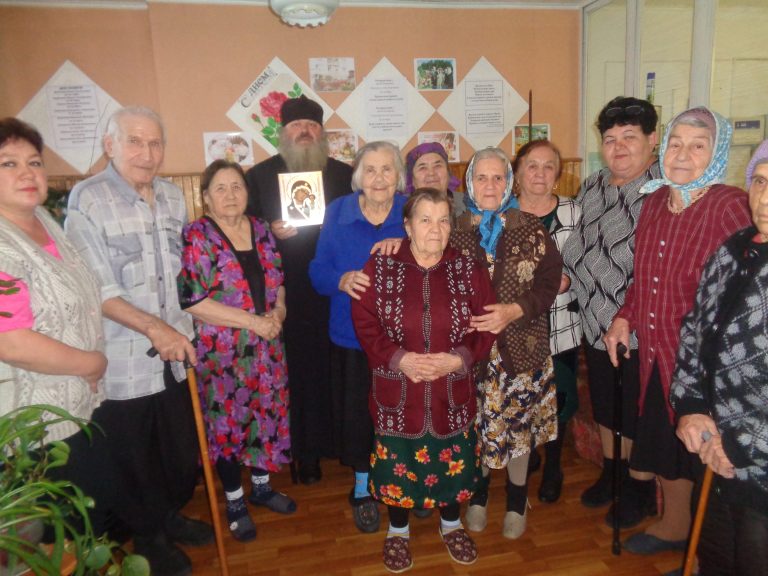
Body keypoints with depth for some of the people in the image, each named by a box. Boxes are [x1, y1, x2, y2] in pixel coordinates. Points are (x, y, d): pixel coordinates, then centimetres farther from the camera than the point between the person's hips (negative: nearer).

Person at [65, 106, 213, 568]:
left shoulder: (174, 197, 6)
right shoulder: (87, 200, -11)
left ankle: (172, 517, 45)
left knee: (184, 453, 18)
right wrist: (154, 328, -23)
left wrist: (183, 330, 12)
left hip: (173, 357, 5)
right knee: (136, 462, 14)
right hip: (124, 364, -5)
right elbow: (97, 289, -16)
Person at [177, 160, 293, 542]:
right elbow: (191, 299, -18)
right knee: (228, 422, 8)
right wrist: (252, 320, -19)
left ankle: (261, 486, 38)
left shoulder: (261, 230, 6)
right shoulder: (195, 236, -11)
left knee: (266, 414, 15)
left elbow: (278, 280, 14)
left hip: (267, 346, 5)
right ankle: (234, 502, 29)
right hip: (221, 351, -5)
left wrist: (279, 311, -8)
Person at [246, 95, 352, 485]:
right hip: (286, 296, -1)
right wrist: (271, 231, -11)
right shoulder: (260, 175, 8)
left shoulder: (344, 174, 12)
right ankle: (305, 452, 19)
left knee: (336, 370, 3)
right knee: (297, 373, 3)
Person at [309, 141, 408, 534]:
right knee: (357, 412, 9)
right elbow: (318, 272, -3)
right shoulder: (337, 213, -1)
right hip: (352, 337, 0)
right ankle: (363, 489, 34)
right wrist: (343, 280, -24)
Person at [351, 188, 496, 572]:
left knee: (453, 461, 17)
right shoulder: (379, 268, -6)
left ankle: (451, 524, 45)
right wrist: (400, 359, -20)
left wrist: (458, 359, -18)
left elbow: (486, 327, -2)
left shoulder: (468, 269, -3)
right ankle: (397, 531, 40)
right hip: (397, 394, -1)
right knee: (397, 464, 13)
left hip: (452, 393, 2)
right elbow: (365, 325, -7)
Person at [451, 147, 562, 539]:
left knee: (519, 422, 10)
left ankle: (517, 502, 34)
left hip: (520, 347, 0)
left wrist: (513, 310, -19)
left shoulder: (531, 230, 0)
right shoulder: (456, 231, 2)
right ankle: (478, 496, 35)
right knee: (476, 423, 8)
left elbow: (548, 284, -5)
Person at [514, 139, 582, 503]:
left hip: (561, 325, 1)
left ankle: (552, 467, 32)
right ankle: (525, 455, 37)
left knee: (558, 397, 9)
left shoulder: (573, 212, 0)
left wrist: (568, 279, -14)